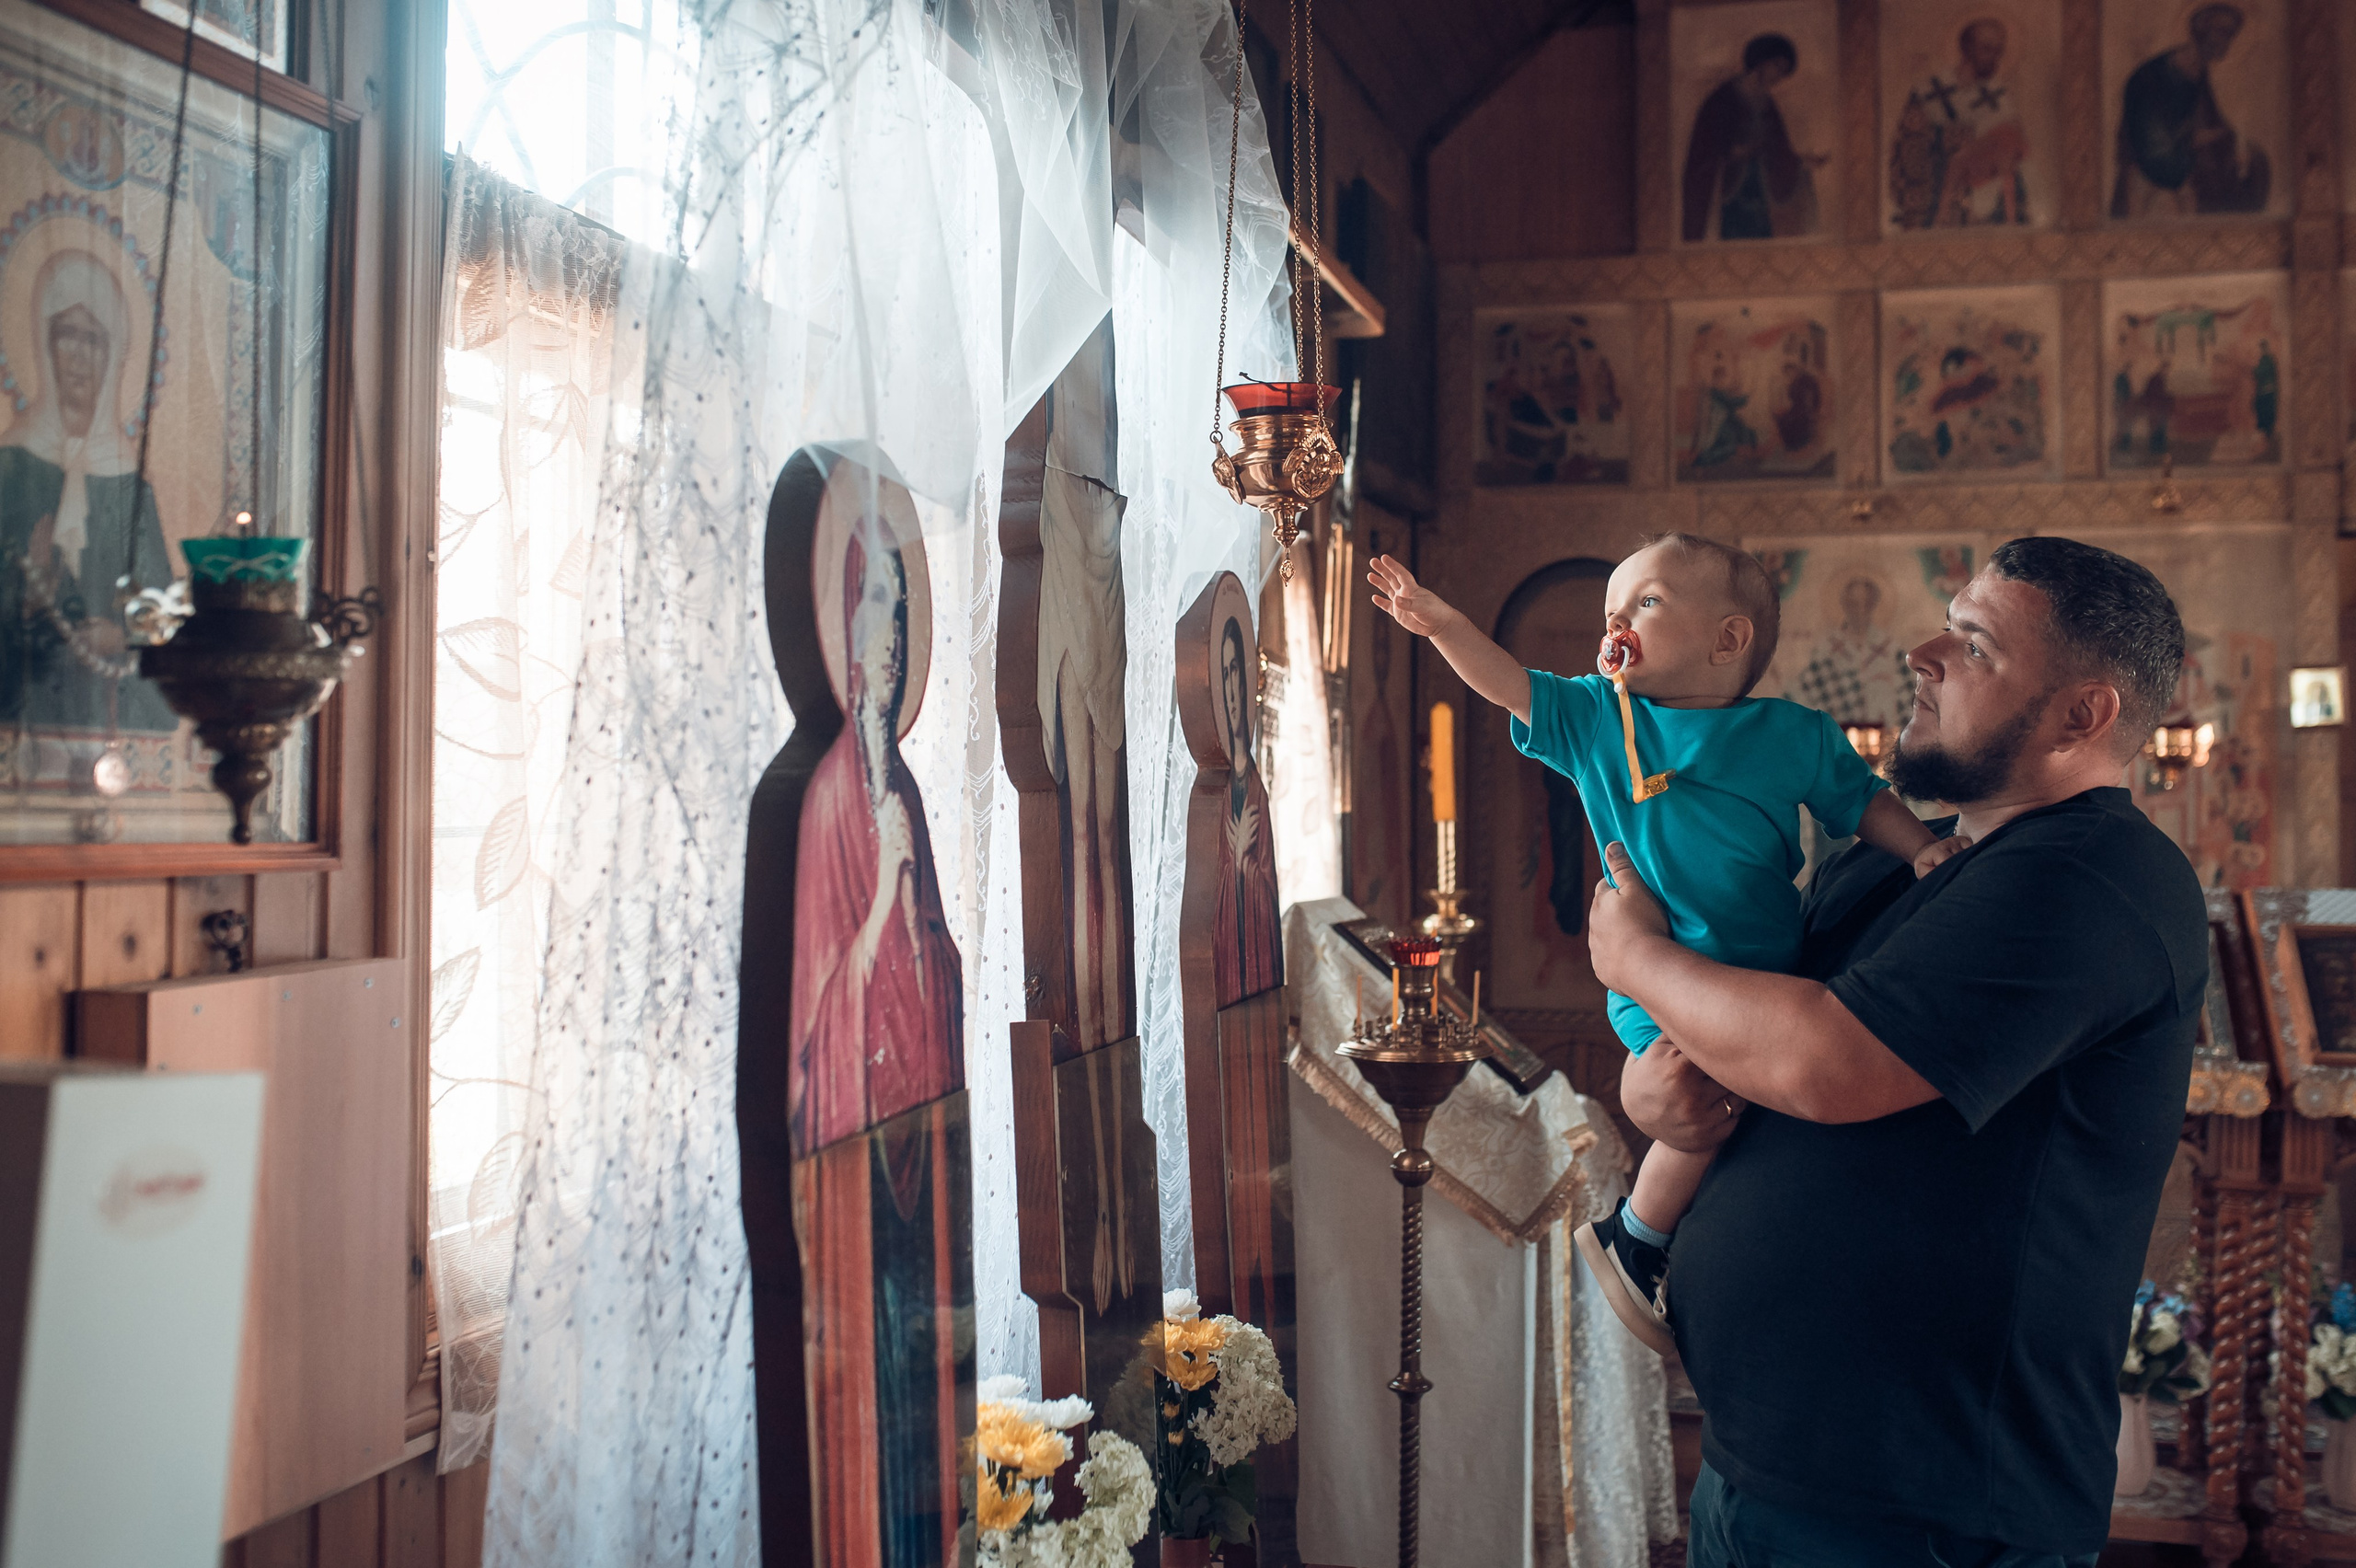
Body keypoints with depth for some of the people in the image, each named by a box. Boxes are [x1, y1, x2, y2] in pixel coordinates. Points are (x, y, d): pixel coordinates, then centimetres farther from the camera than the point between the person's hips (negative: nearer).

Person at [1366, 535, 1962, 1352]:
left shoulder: (1797, 734, 3)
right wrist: (1444, 625, -9)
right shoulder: (1595, 718, 5)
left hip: (1775, 977, 4)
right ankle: (1633, 1240, -4)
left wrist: (1924, 848, -7)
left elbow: (1863, 802, 10)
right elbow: (1511, 685, 4)